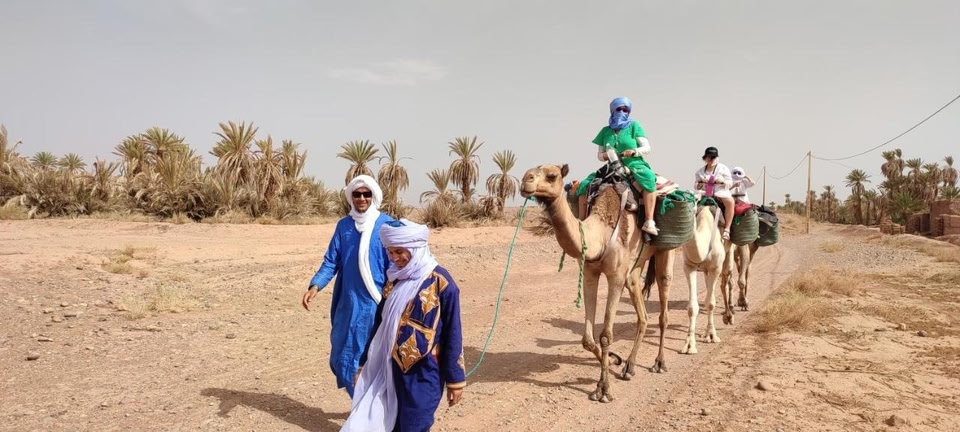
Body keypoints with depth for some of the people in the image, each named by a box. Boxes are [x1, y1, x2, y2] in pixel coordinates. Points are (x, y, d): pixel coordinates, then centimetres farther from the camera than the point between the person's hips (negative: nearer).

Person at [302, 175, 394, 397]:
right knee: (343, 359, 11)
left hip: (377, 304, -5)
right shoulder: (343, 225, 7)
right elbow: (331, 261, 6)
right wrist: (315, 285, -10)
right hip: (349, 303, 5)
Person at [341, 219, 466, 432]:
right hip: (390, 371, 6)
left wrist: (455, 379, -6)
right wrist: (364, 364, 18)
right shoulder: (394, 279, 7)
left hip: (423, 376, -6)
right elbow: (380, 324, 15)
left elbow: (451, 335, -8)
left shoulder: (441, 283, -12)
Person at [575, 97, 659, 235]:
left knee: (649, 179, -37)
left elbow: (647, 147, 1)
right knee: (584, 185, -11)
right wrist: (604, 155, -9)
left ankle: (649, 222, -39)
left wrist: (634, 151, -19)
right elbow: (599, 154, 15)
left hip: (634, 166, -3)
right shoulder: (606, 130, 13)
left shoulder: (634, 126, 6)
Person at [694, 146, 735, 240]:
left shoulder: (723, 168, 10)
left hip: (721, 193, -3)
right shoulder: (700, 171, 15)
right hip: (705, 194, 3)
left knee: (730, 201, -35)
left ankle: (727, 229, -35)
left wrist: (722, 181, -16)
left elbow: (730, 183, 6)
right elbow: (696, 187, 14)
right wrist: (700, 183, -9)